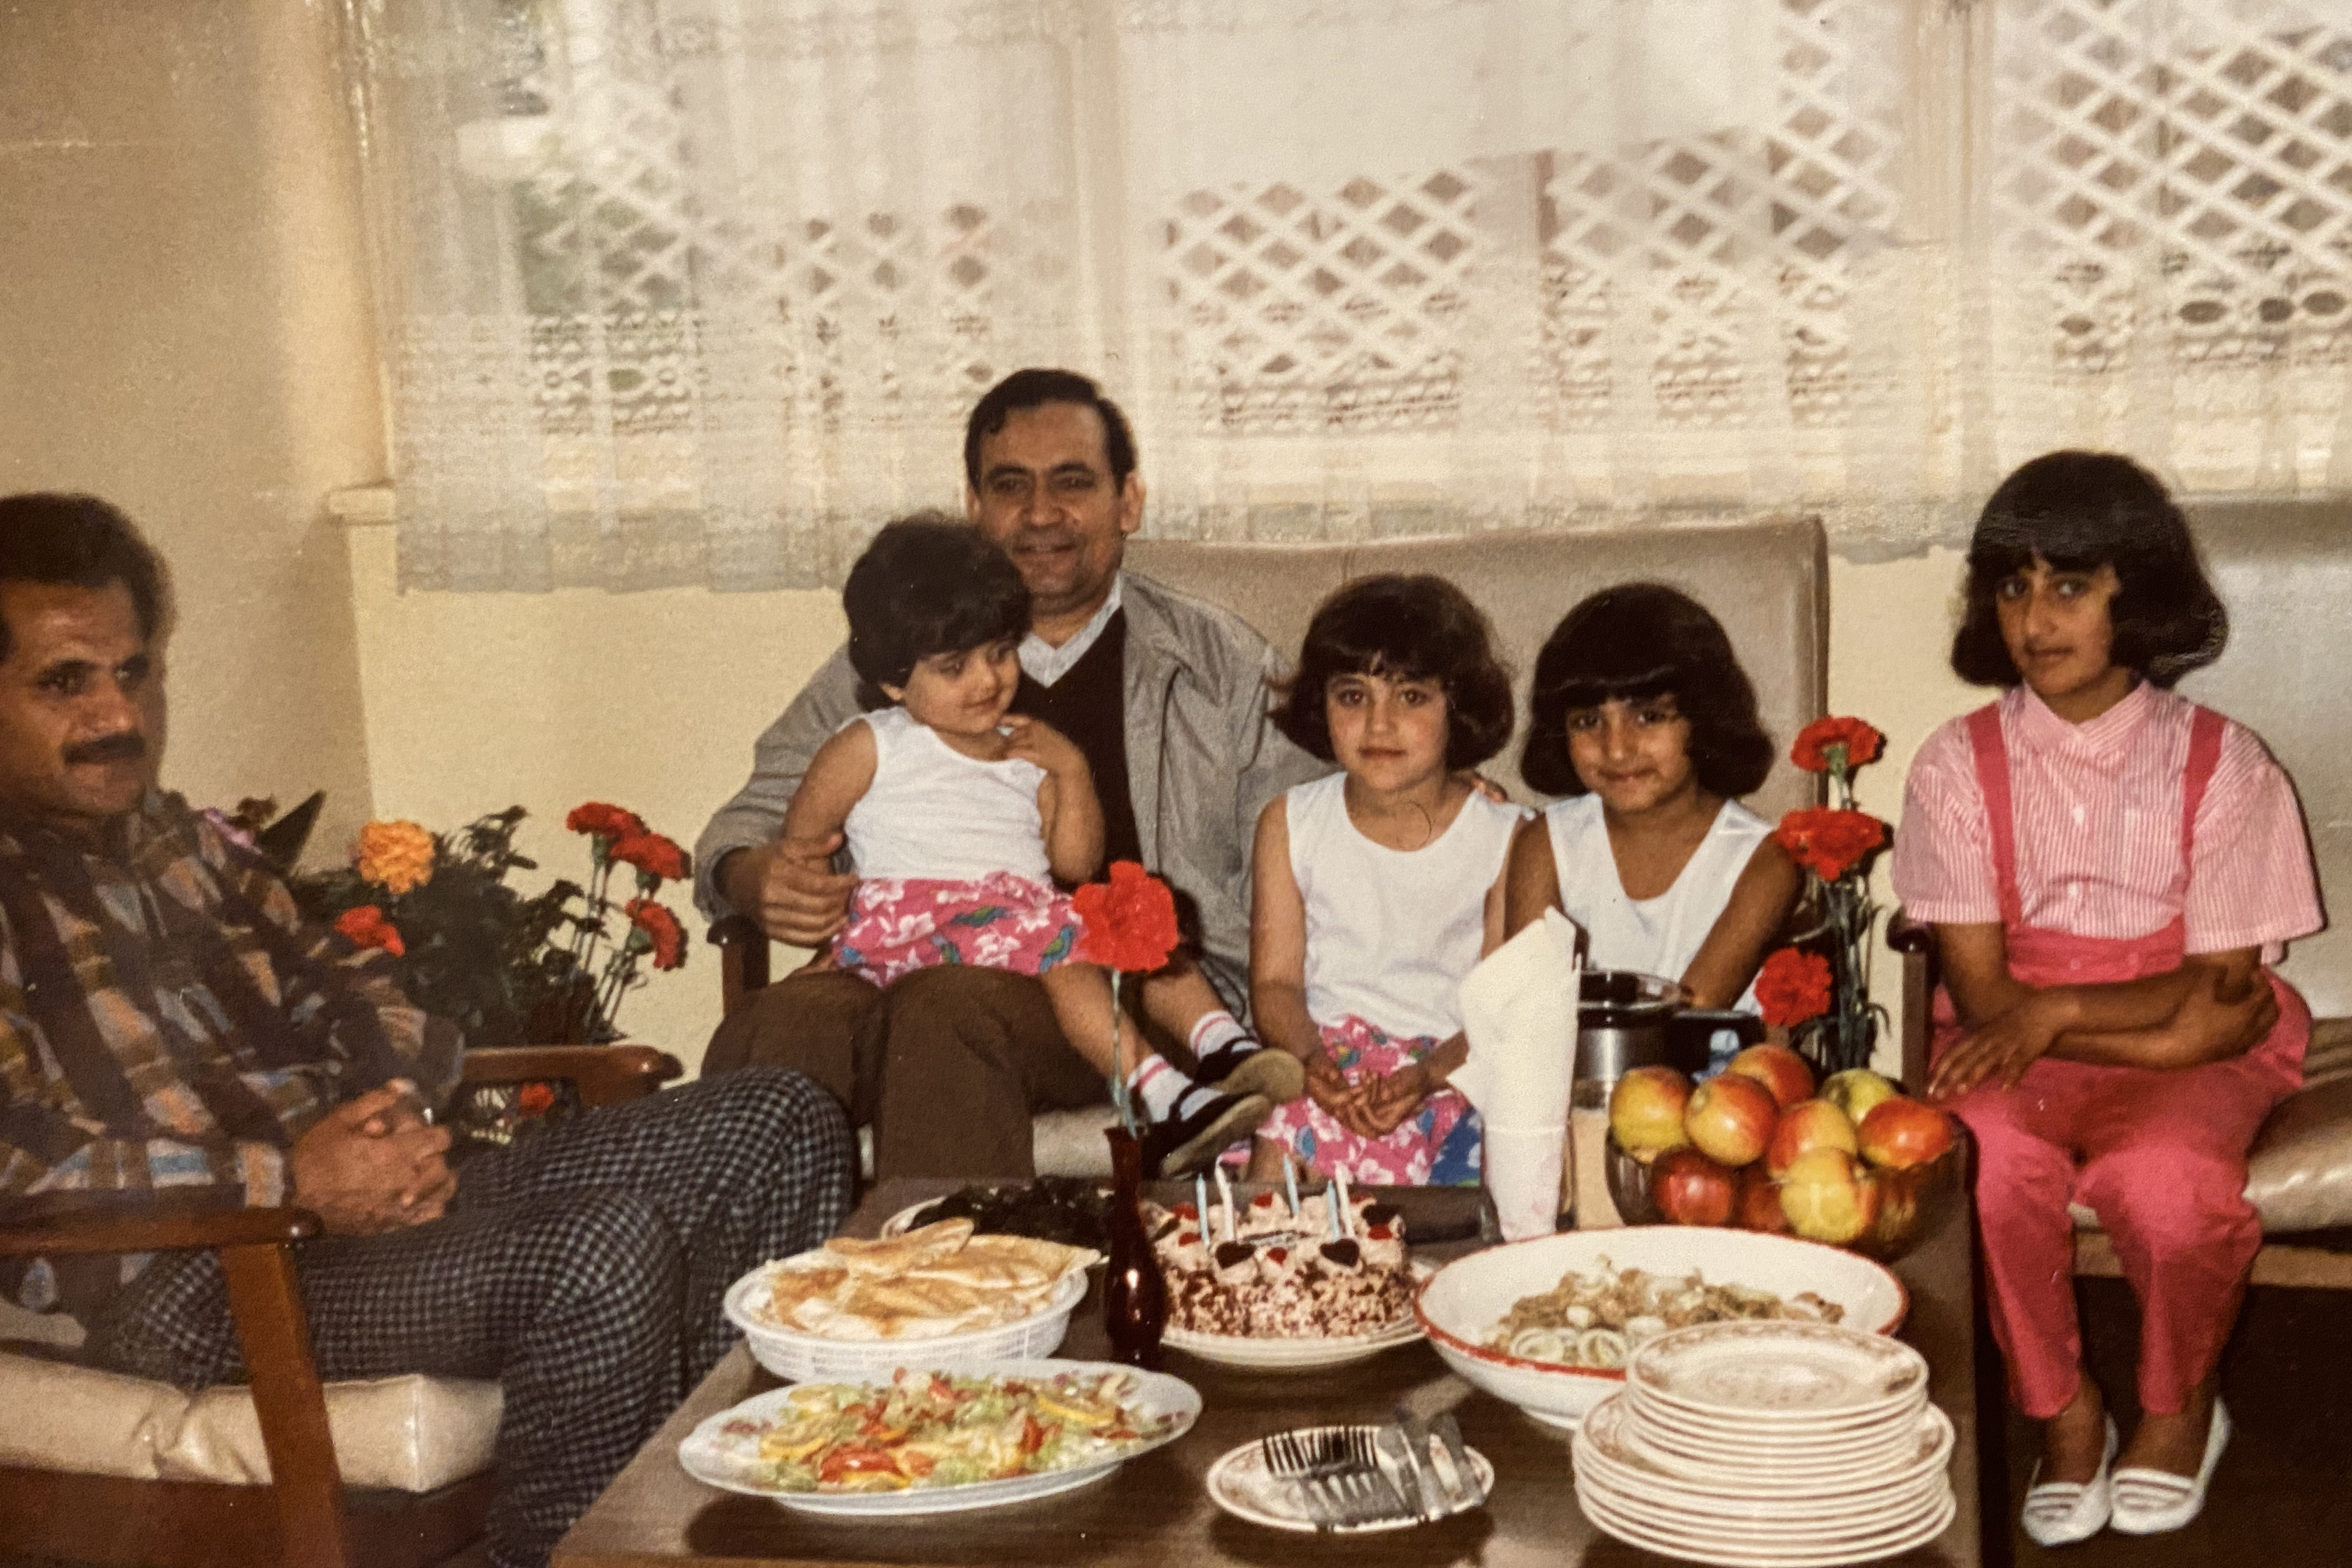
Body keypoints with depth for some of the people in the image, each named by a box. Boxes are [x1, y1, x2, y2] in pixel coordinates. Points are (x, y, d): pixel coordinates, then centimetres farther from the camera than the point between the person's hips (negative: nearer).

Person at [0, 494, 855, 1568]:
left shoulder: (175, 843, 20)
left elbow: (346, 985, 23)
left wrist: (394, 1113, 0)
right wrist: (284, 1182, -20)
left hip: (353, 1191, 9)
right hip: (193, 1287, -9)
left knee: (780, 1126, 0)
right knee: (607, 1254, -34)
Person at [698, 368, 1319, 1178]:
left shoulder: (1223, 664, 18)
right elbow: (755, 816, 23)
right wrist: (757, 879, -3)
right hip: (913, 967, 2)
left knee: (944, 1013, -37)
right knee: (767, 1034, -33)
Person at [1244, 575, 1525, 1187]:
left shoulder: (1504, 838, 1)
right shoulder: (1290, 825, 8)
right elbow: (1275, 979, 4)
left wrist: (1427, 1075, -22)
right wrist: (1313, 1059, -18)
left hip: (1456, 1066, 0)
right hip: (1325, 1060, 1)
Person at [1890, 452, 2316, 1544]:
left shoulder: (2223, 767, -4)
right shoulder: (1959, 765, -2)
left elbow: (2218, 987, -6)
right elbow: (1981, 990, -5)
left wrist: (2054, 1012, -20)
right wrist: (2162, 1035, -15)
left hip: (2191, 1050, -1)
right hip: (2014, 1045, 1)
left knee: (2167, 1178, -33)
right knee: (1986, 1162, -33)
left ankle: (2178, 1410, 2)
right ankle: (2062, 1415, -5)